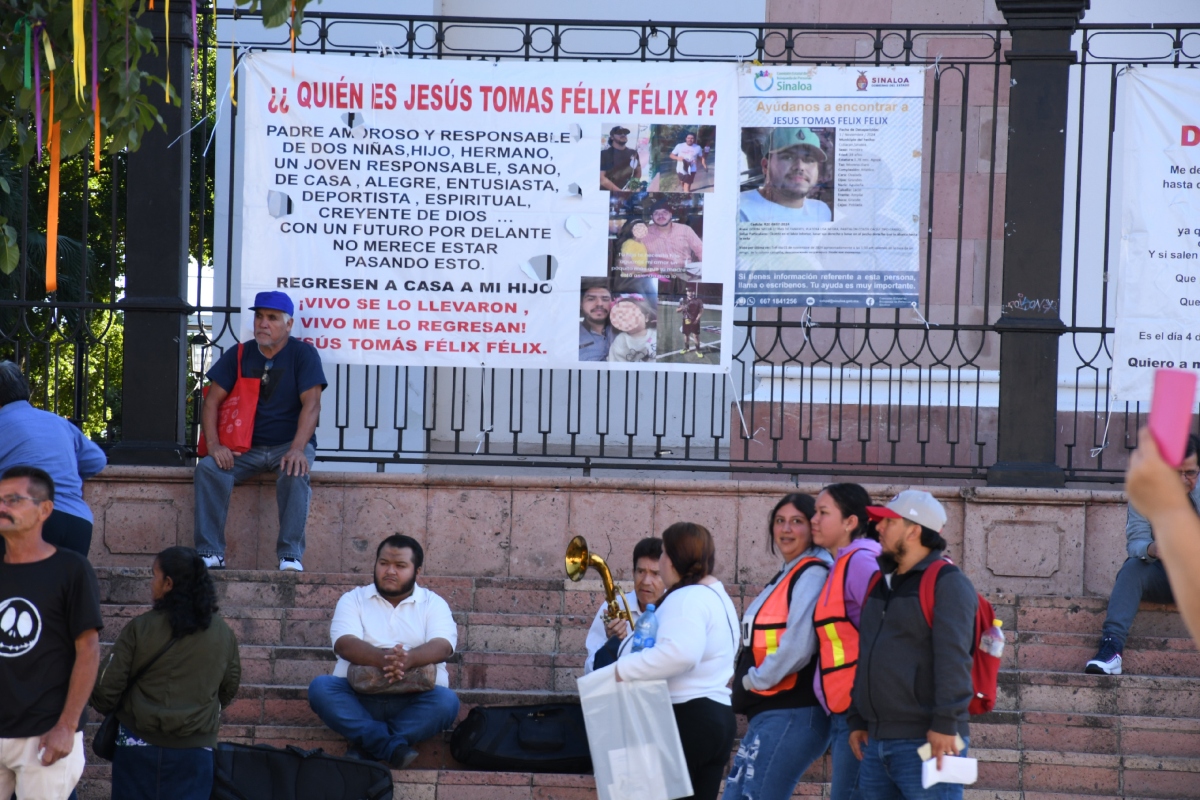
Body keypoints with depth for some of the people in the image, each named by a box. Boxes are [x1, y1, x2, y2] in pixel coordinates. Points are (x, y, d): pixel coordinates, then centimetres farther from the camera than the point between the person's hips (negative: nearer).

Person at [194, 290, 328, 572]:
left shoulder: (303, 354, -2)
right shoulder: (239, 356, 7)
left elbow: (311, 404, -13)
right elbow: (212, 401, 4)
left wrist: (297, 449, -29)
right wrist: (214, 445, -13)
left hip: (289, 445, -3)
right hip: (247, 447, 3)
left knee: (295, 473, -36)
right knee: (208, 468, -25)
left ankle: (290, 556, -34)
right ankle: (210, 554, -26)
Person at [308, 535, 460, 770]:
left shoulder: (433, 604, 12)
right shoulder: (354, 599, 12)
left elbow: (442, 646, -8)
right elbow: (345, 644, -7)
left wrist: (409, 659, -32)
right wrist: (382, 658, -30)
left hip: (414, 702, 0)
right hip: (358, 700, 0)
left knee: (446, 701, -31)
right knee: (320, 687, -28)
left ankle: (366, 747, -31)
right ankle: (392, 746, -37)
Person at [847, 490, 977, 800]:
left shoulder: (946, 582, -8)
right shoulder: (882, 585, 20)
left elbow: (953, 658, -17)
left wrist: (945, 724, -24)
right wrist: (857, 721, 20)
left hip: (924, 741, -9)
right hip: (877, 743, 9)